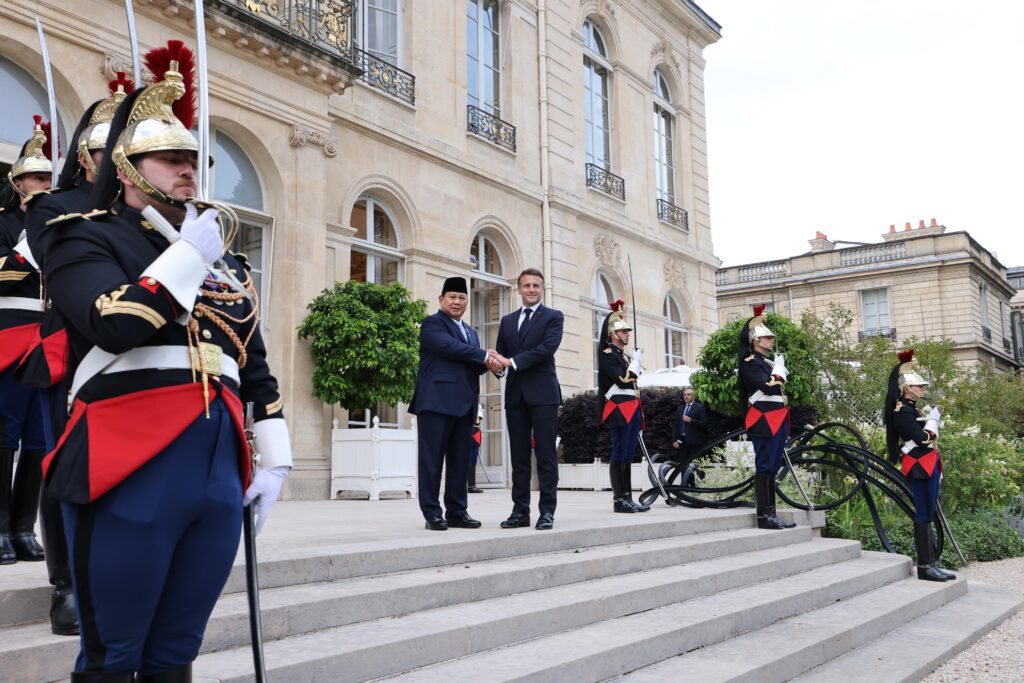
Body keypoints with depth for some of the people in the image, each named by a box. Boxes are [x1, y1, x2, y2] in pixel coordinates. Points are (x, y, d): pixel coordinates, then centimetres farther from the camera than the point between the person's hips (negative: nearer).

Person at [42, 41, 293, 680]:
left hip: (220, 468, 5)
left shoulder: (225, 261, 21)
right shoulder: (87, 238, 4)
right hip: (132, 469, -5)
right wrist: (189, 256, -8)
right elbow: (116, 326, -16)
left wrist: (273, 460, 14)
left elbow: (256, 366, 21)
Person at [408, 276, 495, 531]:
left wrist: (487, 363, -6)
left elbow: (473, 365, 17)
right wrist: (484, 356, -10)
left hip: (464, 404, 7)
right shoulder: (431, 323, 2)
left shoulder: (471, 332, 25)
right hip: (436, 401, -7)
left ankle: (457, 512, 13)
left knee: (460, 461, 7)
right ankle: (432, 513, 1)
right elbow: (449, 346, -15)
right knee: (432, 459, -3)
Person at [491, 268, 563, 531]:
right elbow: (500, 355, 15)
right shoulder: (507, 321, 19)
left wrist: (512, 361, -17)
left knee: (546, 455, -3)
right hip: (515, 395, 5)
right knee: (519, 457, 6)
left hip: (542, 394, -4)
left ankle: (547, 511, 1)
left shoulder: (553, 317, 4)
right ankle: (520, 511, 11)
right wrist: (498, 365, -9)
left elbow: (548, 347, -12)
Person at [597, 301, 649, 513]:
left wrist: (639, 416, 20)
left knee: (628, 455, 8)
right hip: (619, 411, -9)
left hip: (632, 411, 9)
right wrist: (636, 362, -7)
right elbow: (622, 380, -18)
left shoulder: (625, 357, 21)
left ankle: (628, 498, 11)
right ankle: (619, 500, -6)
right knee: (619, 455, -8)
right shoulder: (607, 354, -6)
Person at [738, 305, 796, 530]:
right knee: (764, 468, -9)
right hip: (764, 422, -9)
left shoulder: (769, 363, 21)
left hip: (778, 422, 9)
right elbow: (769, 387, -21)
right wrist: (779, 367, -6)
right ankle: (764, 516, -9)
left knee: (772, 468, 9)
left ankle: (771, 513, 12)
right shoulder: (751, 363, -8)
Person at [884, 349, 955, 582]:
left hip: (927, 467, 10)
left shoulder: (911, 409, 18)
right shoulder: (902, 411, -14)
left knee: (927, 515, 11)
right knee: (923, 516, -9)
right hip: (920, 468, -10)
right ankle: (925, 566, -7)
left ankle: (931, 563, 15)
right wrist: (933, 418, -7)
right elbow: (923, 438, -23)